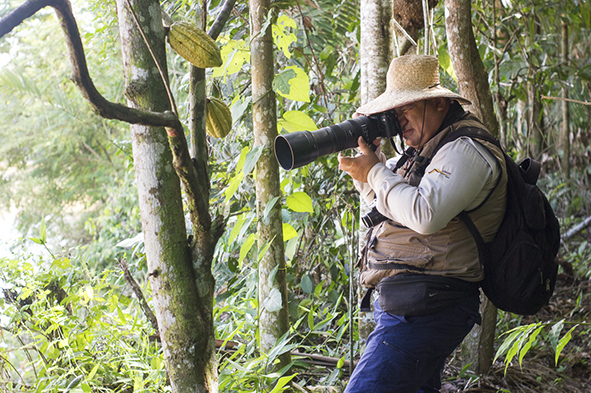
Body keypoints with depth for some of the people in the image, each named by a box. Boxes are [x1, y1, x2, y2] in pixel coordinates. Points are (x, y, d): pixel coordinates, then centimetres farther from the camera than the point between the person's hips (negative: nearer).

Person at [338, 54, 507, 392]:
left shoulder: (465, 151, -14)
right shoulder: (429, 148, 19)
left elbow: (425, 215, -27)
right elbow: (384, 198, 29)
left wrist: (375, 172, -15)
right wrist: (366, 158, 9)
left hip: (423, 310, -11)